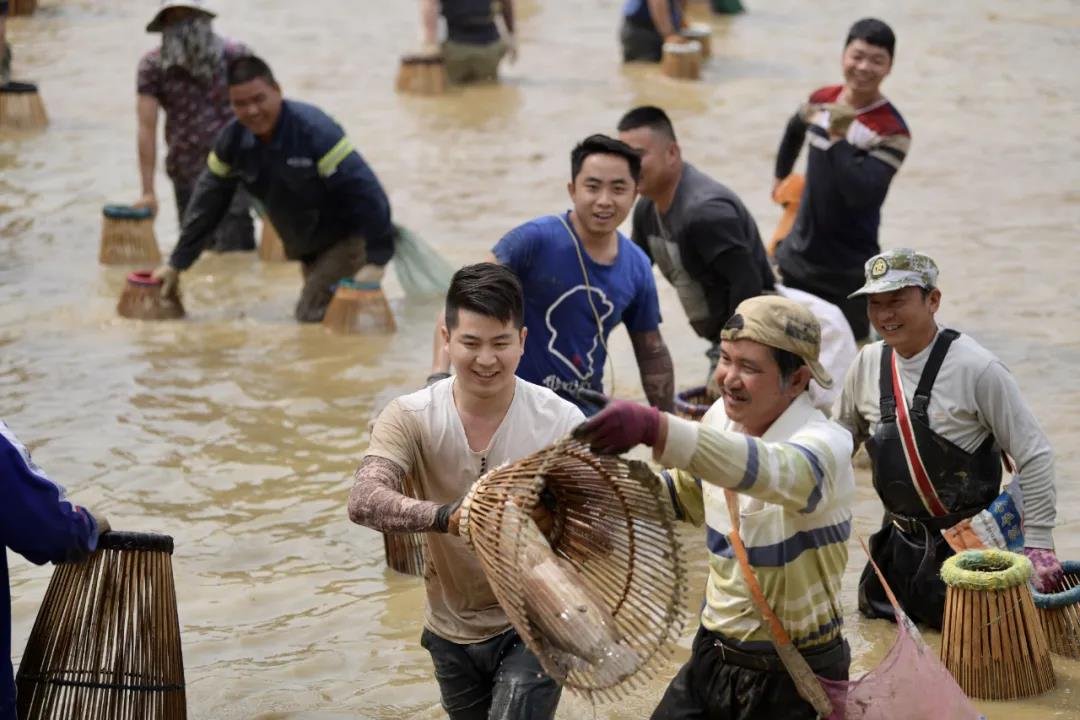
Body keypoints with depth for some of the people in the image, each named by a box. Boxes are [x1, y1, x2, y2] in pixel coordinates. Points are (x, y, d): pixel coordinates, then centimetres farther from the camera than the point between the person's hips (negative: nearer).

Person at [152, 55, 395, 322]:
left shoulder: (315, 129, -28)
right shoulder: (233, 139, -8)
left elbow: (364, 191, -29)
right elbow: (208, 201, 2)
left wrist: (377, 260, -31)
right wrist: (177, 263, 2)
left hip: (347, 239, -7)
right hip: (307, 249, 7)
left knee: (313, 314, -17)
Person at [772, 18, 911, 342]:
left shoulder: (891, 131, -20)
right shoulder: (821, 101, -2)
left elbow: (863, 195, -31)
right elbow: (795, 130, 23)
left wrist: (839, 139, -31)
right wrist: (781, 176, 34)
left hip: (850, 271, -6)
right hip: (800, 257, 6)